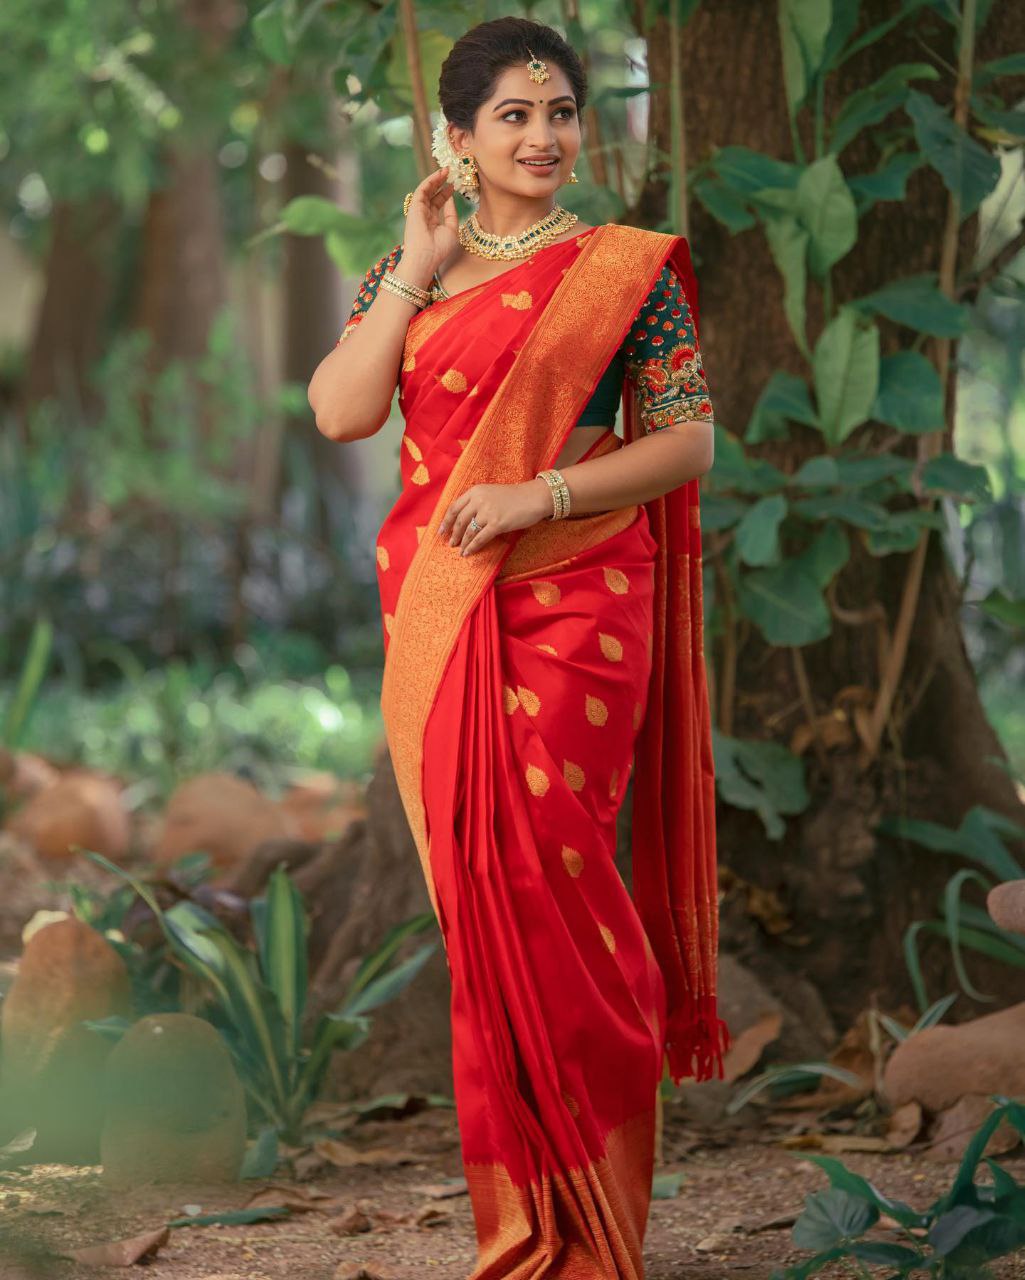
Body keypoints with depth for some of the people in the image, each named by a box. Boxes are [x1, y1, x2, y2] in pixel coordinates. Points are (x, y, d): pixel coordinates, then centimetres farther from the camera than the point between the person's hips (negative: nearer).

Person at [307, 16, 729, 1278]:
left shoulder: (626, 269, 2)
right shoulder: (405, 269, 11)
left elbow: (688, 439, -2)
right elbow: (340, 412, -2)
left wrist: (540, 494, -13)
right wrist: (418, 269, -6)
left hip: (574, 604, -3)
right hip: (436, 608, 3)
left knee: (550, 876, -9)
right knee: (474, 887, 4)